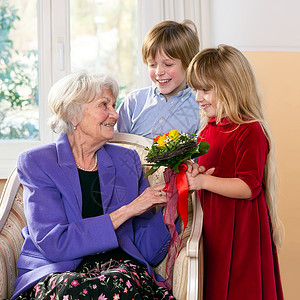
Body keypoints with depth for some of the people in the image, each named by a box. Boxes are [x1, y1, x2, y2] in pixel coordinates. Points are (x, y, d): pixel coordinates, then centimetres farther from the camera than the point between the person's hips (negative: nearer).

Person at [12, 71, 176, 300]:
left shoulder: (127, 160, 14)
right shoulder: (36, 162, 2)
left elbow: (147, 250, 12)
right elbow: (53, 244, -12)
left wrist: (166, 204, -6)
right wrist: (127, 211, -13)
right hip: (54, 271, -2)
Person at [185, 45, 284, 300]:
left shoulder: (250, 131, -17)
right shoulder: (209, 128, 11)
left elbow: (248, 187, -22)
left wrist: (203, 181, -22)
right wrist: (191, 171, 0)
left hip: (238, 229, -8)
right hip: (211, 222, 8)